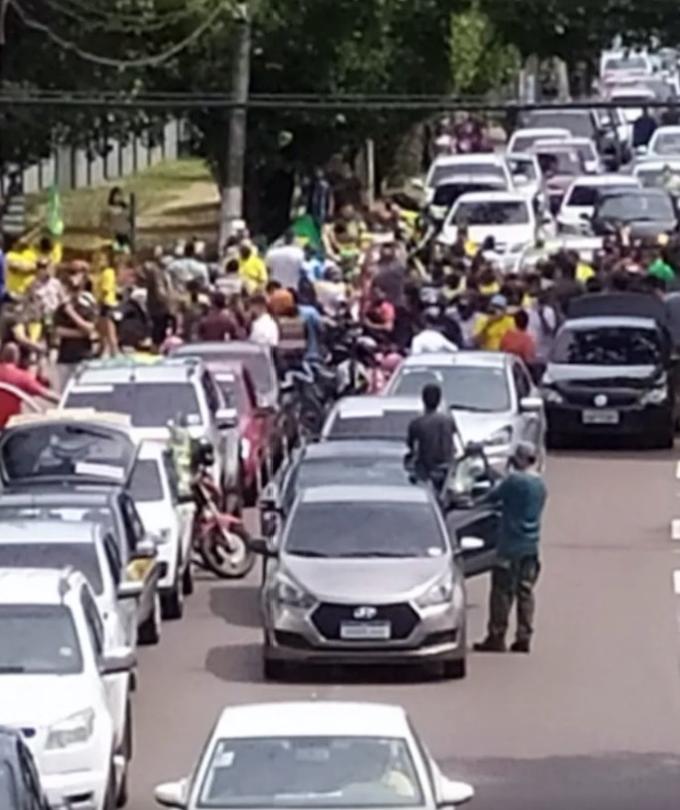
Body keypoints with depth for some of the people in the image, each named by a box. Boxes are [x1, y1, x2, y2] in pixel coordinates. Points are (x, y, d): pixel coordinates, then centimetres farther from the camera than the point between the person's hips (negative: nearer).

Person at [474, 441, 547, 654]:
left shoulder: (515, 481, -14)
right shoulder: (541, 485, 11)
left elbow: (492, 497, -6)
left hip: (511, 545, -7)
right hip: (531, 546, 7)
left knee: (502, 591, -2)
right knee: (525, 591, 8)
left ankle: (496, 638, -1)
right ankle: (524, 638, 7)